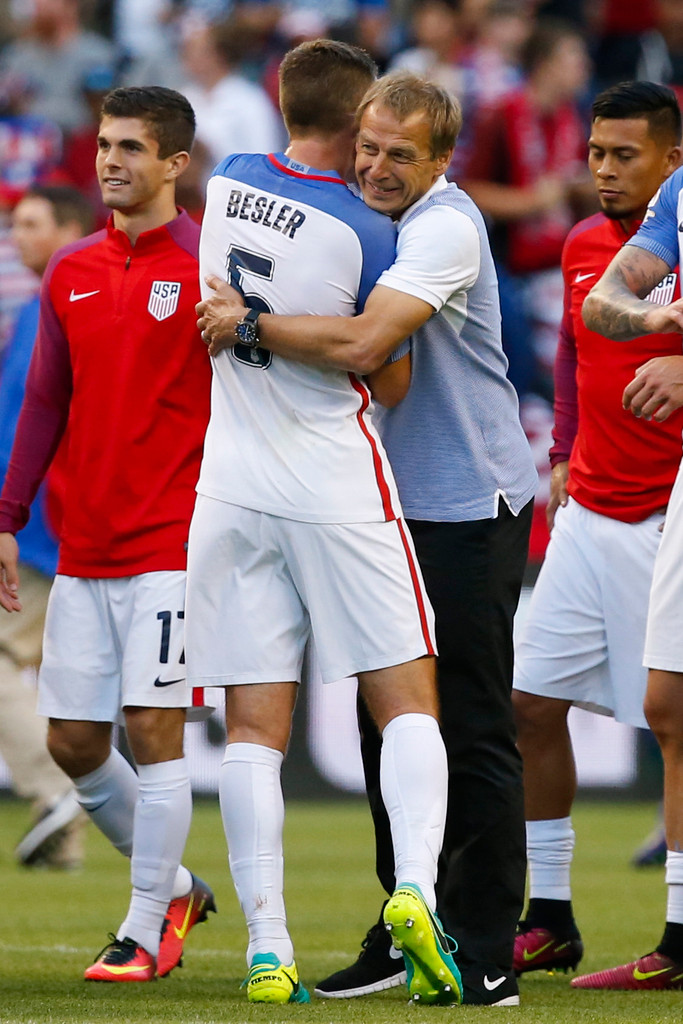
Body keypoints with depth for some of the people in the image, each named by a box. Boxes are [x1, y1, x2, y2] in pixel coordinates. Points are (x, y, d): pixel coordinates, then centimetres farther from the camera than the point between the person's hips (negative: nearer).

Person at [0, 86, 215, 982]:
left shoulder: (209, 266, -5)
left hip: (173, 544, -6)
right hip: (83, 551, 6)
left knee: (154, 727, -8)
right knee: (72, 740, 5)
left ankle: (146, 932, 1)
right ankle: (173, 886, 25)